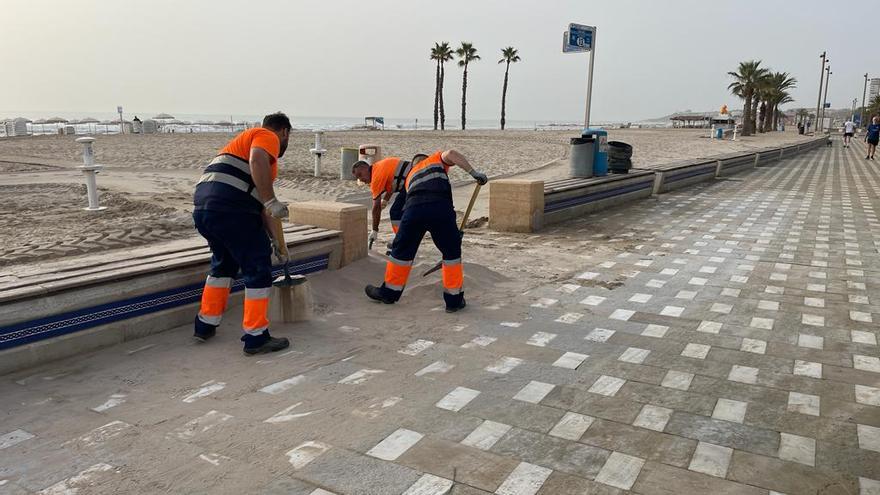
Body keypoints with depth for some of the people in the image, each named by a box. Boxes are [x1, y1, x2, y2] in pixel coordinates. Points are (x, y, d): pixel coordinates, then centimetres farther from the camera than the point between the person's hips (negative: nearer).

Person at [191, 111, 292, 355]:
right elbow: (258, 160, -20)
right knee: (258, 268, 1)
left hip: (202, 207, 9)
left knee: (223, 263, 27)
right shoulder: (268, 136, 6)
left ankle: (205, 325, 34)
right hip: (230, 208, -9)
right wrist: (272, 202, -20)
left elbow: (255, 193, 36)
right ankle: (256, 338, 6)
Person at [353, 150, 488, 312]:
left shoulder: (410, 175, 39)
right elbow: (450, 154, 5)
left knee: (402, 250, 21)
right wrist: (474, 173, 5)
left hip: (413, 209, 3)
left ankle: (389, 292, 36)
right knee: (452, 252, 14)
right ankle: (454, 300, 19)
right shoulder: (436, 159, 30)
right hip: (441, 207, -3)